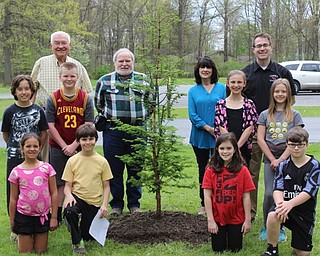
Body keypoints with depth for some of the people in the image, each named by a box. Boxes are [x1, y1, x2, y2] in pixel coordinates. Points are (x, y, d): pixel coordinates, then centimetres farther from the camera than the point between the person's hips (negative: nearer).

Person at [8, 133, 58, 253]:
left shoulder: (47, 168, -6)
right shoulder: (16, 172, -6)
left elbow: (54, 193, -3)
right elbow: (13, 199, 2)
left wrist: (54, 217, -4)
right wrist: (12, 221, 4)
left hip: (43, 216, 0)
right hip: (24, 216, 0)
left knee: (40, 251, 11)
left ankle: (37, 237, 39)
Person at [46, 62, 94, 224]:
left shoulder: (85, 98, -4)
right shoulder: (53, 99, -4)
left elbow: (88, 126, -6)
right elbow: (51, 126, -5)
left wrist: (74, 146, -12)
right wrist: (64, 147, -10)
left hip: (79, 148, 0)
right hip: (58, 148, 0)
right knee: (60, 182, 5)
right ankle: (58, 215, 15)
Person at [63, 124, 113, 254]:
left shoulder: (102, 161, -3)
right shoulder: (72, 160, -3)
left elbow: (106, 186, 2)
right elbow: (68, 185, -1)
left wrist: (104, 205, -11)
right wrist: (69, 195, -23)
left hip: (94, 202, 1)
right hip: (77, 197, -1)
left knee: (88, 236, 4)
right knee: (69, 210, -36)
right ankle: (77, 242, -11)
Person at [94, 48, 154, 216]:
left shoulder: (143, 80, 7)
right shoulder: (104, 81, 6)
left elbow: (151, 102, 17)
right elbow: (98, 103, 17)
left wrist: (142, 117, 9)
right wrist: (109, 116, 11)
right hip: (113, 131, 0)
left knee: (136, 169, 7)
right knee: (114, 169, 4)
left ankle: (134, 204, 19)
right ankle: (116, 205, 17)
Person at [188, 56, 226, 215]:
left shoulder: (221, 88, 3)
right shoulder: (193, 91, 5)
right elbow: (192, 115, -2)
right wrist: (208, 128, -11)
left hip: (219, 137, -2)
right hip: (200, 137, 2)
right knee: (203, 169, 10)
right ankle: (204, 205, 19)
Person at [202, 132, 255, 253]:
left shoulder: (242, 170, -7)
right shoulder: (211, 170, -7)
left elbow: (246, 196, -5)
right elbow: (207, 196, -7)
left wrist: (248, 220, -5)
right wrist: (210, 220, -10)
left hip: (236, 219, 0)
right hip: (217, 219, 0)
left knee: (235, 250, 8)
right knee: (218, 250, 7)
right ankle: (222, 235, 37)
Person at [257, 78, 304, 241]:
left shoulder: (294, 115, 4)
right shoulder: (265, 115, 8)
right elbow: (260, 139, 2)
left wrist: (281, 159, -11)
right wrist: (272, 159, -6)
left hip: (288, 159, 0)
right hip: (270, 159, 1)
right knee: (269, 194, -10)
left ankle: (280, 228, 13)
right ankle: (266, 227, 6)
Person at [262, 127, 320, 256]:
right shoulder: (283, 166, 1)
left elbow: (309, 192, -19)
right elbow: (277, 189, -9)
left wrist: (290, 204, -35)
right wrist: (280, 203, -32)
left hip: (305, 212, 0)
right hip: (285, 206, 1)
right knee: (273, 216, -35)